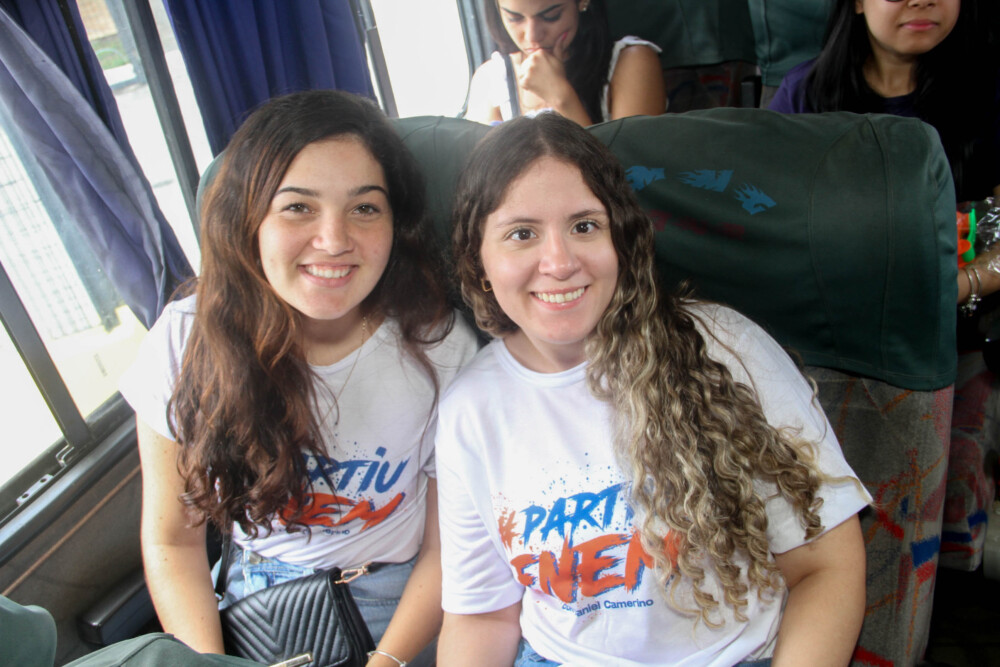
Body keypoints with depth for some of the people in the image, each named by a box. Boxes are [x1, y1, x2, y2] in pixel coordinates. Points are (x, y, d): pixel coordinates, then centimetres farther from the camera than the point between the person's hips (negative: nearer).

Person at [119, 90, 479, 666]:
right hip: (251, 602, 2)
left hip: (395, 610, -1)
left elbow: (447, 548, -7)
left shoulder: (442, 349, -16)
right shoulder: (186, 340, -11)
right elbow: (172, 540, -2)